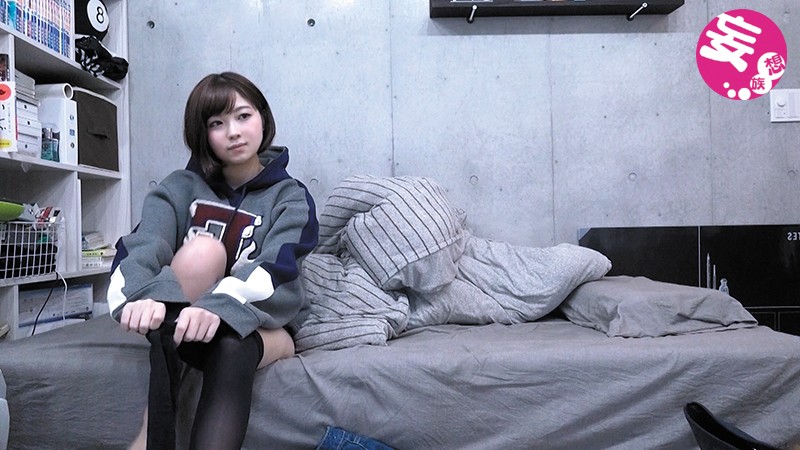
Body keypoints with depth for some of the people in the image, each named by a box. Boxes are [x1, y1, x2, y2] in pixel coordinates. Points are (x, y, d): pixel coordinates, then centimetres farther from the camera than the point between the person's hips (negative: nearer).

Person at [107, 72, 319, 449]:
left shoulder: (290, 198, -2)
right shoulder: (181, 186, 3)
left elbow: (274, 272, -21)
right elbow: (140, 248, -17)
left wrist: (219, 307, -42)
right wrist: (144, 296, -41)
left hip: (261, 327, -1)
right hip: (182, 318, 1)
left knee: (232, 348, -36)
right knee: (203, 249, -28)